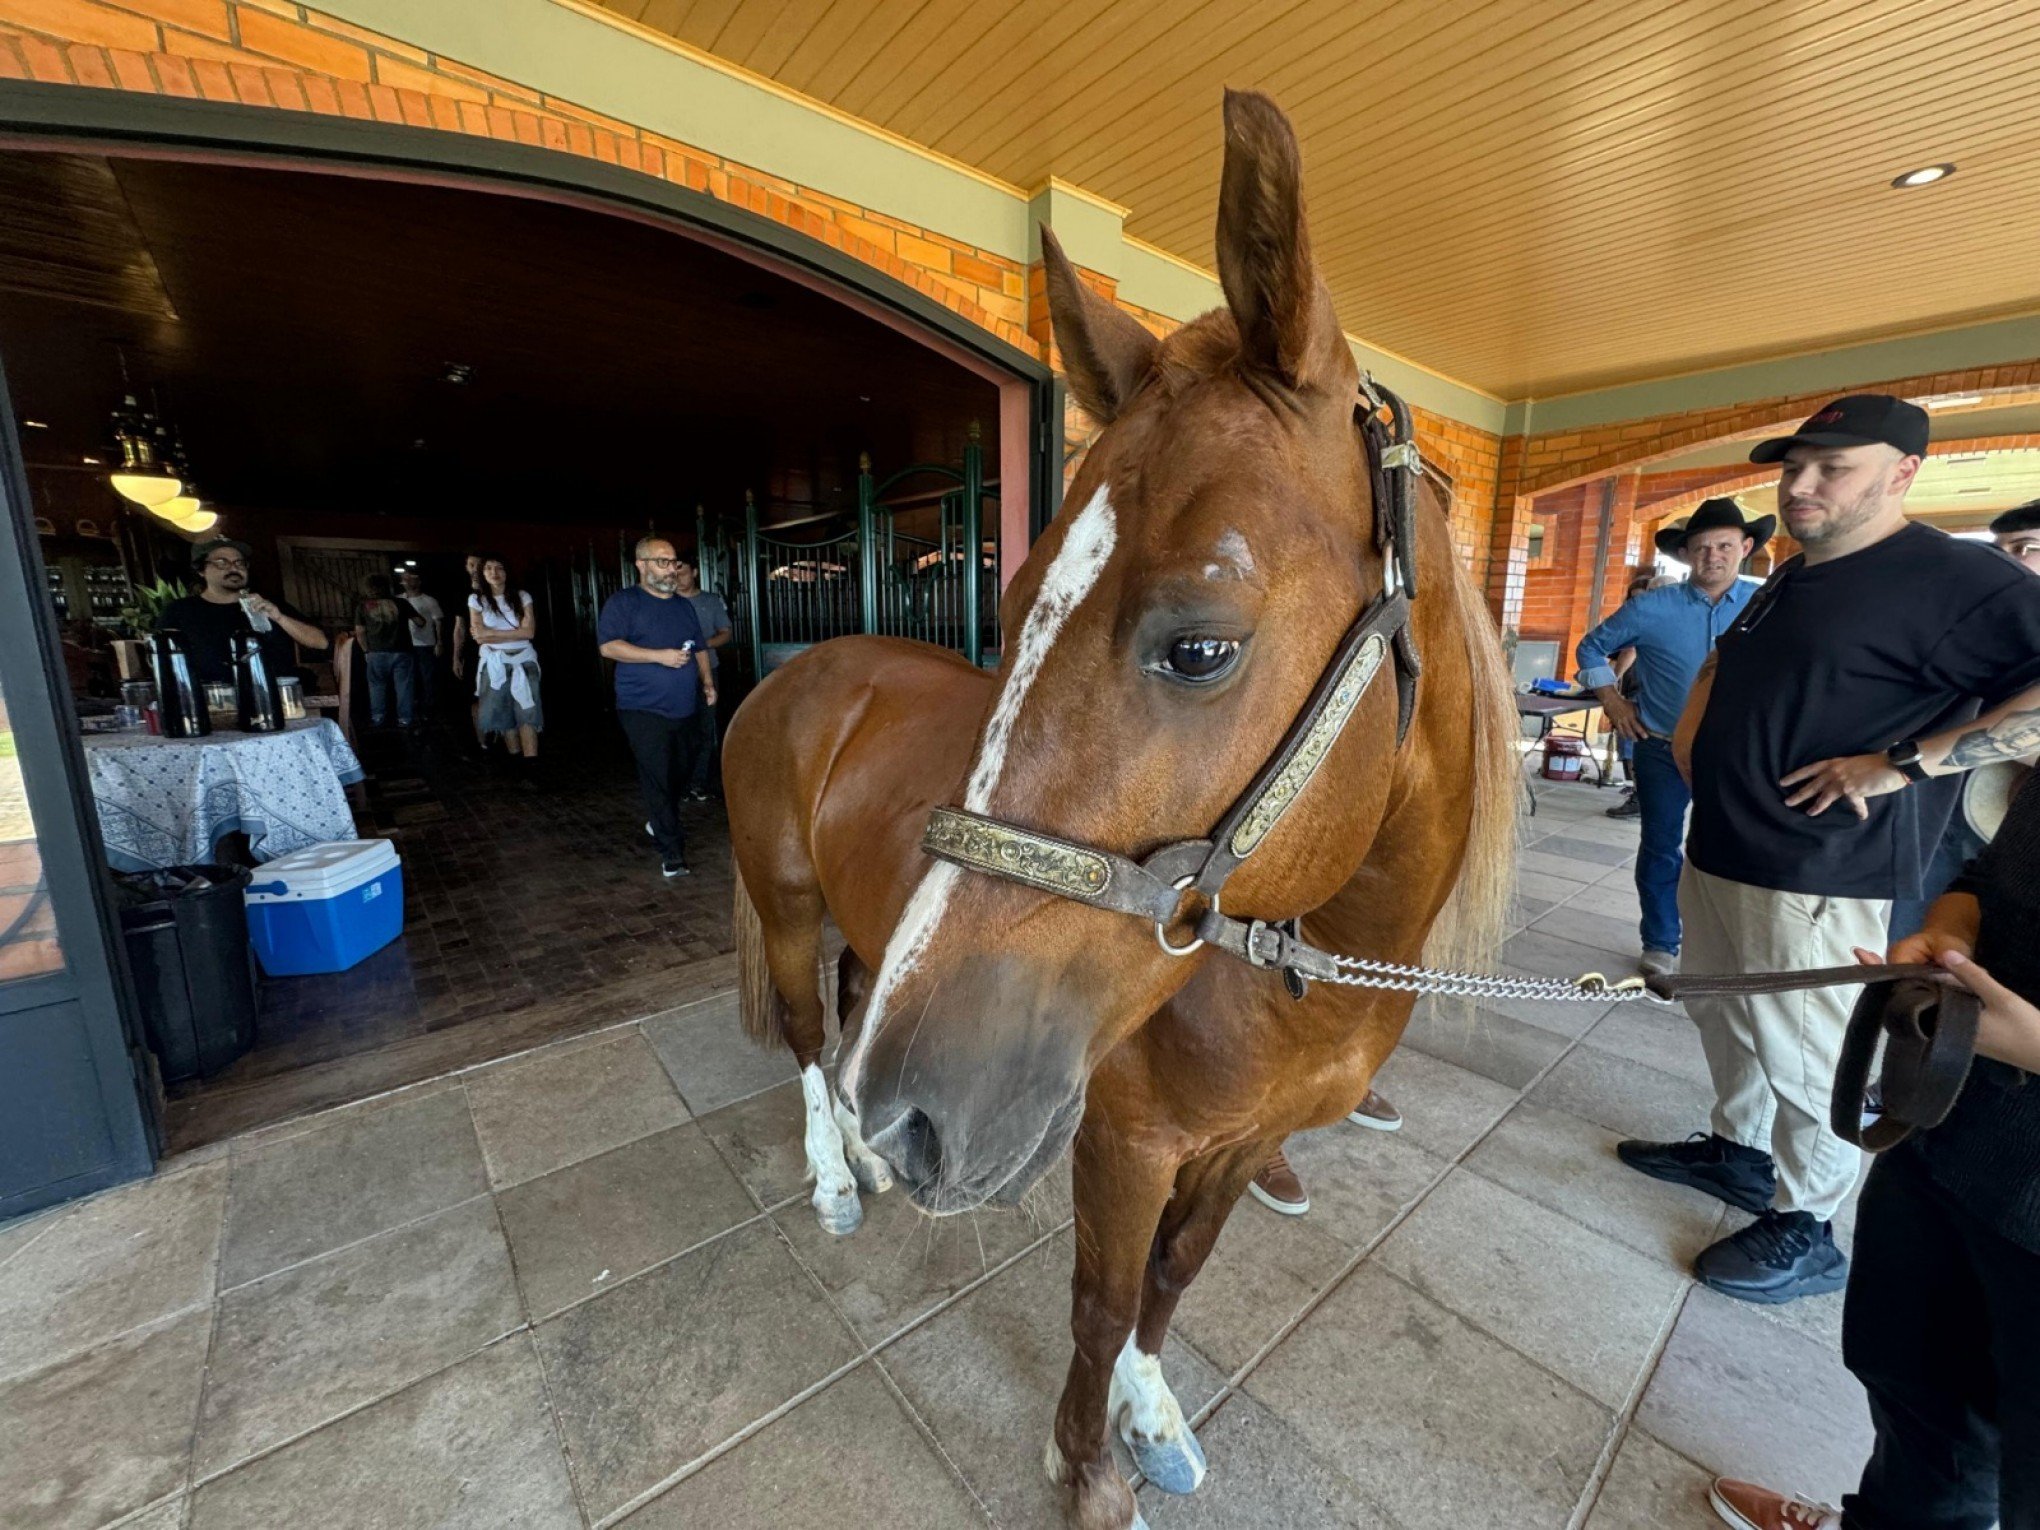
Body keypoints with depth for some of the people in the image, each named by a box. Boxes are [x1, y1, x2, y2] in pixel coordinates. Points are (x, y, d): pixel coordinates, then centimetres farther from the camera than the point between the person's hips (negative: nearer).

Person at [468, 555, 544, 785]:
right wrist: (514, 633, -7)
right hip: (494, 664, 1)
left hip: (523, 661, -1)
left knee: (527, 714, -9)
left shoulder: (522, 596, 4)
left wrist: (492, 634, -8)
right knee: (504, 716, 2)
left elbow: (528, 631, -7)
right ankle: (519, 766, 10)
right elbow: (479, 634, -4)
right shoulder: (476, 599, 5)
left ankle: (532, 770, -14)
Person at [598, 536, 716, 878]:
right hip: (644, 709, -6)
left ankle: (657, 821, 37)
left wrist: (707, 683, 10)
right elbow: (609, 646, -14)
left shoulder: (684, 606, 17)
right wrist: (659, 655, -19)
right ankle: (672, 852, -5)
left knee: (678, 775, 13)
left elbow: (699, 649, 23)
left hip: (683, 708, 6)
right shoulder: (624, 602, -3)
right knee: (657, 778, -9)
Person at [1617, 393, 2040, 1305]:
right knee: (1726, 1020, 21)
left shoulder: (1954, 579, -12)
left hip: (1816, 878, -8)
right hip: (1716, 852, 8)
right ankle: (1739, 1151, 41)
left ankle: (1803, 1233, 25)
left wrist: (1903, 762, -25)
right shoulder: (1788, 580, 13)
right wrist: (1691, 725, 14)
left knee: (1805, 1058, 6)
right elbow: (1723, 660, 31)